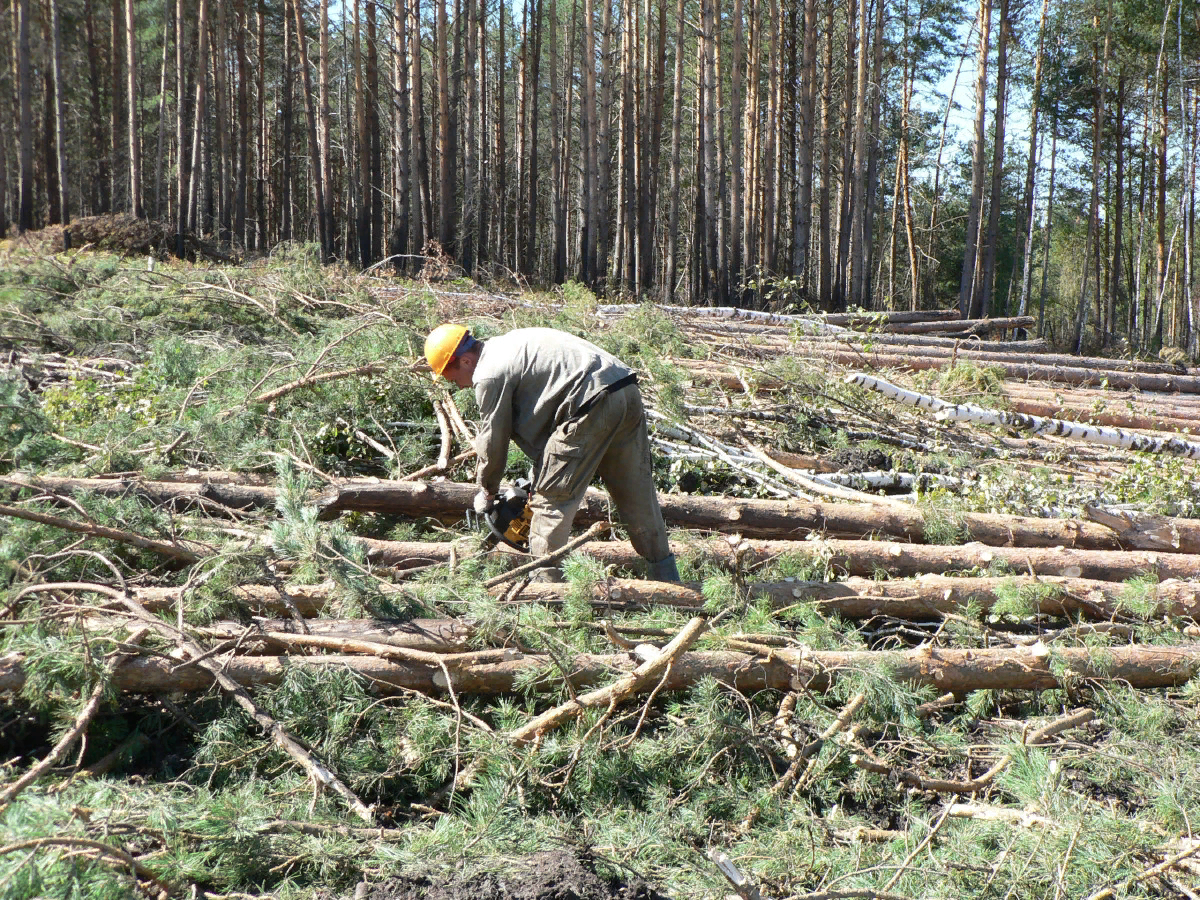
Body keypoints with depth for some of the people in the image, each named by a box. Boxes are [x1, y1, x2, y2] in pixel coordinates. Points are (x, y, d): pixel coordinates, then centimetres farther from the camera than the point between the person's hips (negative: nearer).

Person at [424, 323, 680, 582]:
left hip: (592, 403, -10)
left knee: (551, 499, 2)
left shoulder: (489, 374, -5)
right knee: (638, 497, 18)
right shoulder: (507, 346, 25)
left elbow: (493, 440, 3)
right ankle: (667, 581, 25)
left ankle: (544, 581, 6)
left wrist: (486, 491, 19)